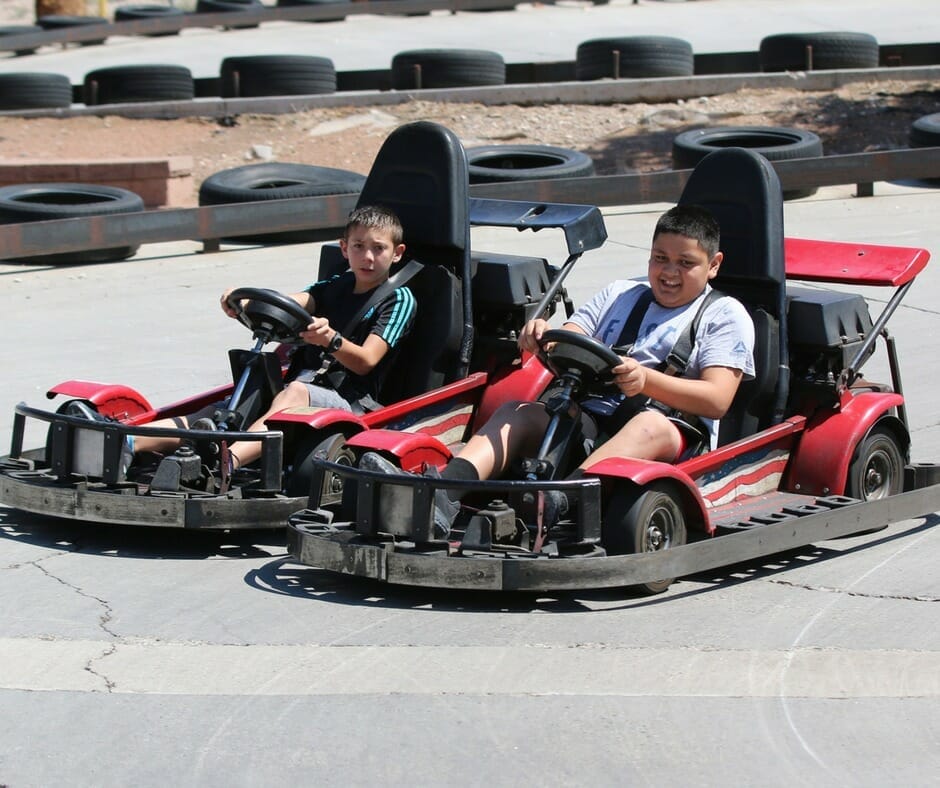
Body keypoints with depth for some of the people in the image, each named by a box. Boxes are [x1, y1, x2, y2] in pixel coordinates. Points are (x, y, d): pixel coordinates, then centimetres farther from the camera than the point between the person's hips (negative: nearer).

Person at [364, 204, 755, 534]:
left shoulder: (726, 315, 10)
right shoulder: (619, 295, 25)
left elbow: (717, 399, -6)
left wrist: (647, 380, -22)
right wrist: (543, 337, -11)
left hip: (674, 431, -5)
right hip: (590, 421, 5)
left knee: (651, 424, -38)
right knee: (516, 410, -19)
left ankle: (562, 497, -65)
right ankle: (443, 494, -48)